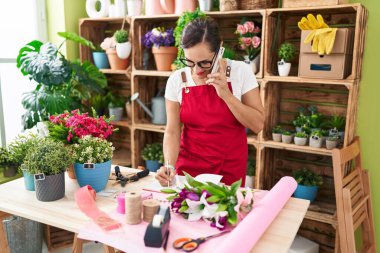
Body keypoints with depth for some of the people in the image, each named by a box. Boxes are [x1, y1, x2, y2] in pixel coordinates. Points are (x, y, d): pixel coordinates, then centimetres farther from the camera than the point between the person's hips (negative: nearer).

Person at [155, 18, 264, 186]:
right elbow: (172, 131, -7)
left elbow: (257, 125, -12)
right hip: (189, 164, 1)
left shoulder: (240, 71, -12)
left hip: (230, 166, -1)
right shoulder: (176, 80, -8)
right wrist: (169, 166, -23)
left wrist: (226, 95, -22)